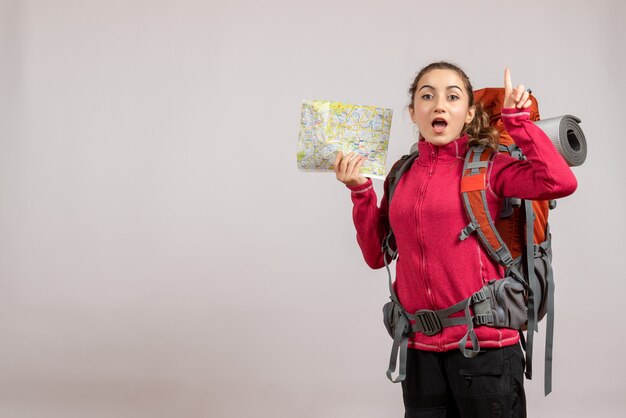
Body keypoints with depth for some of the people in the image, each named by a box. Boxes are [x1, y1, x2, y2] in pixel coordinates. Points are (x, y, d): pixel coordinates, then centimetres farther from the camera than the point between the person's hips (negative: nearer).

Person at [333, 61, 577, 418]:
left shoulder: (488, 167, -4)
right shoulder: (402, 175, 9)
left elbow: (560, 182, -22)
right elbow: (377, 255, 13)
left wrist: (518, 118, -13)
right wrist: (360, 190, 3)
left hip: (483, 344, -4)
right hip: (420, 349, 4)